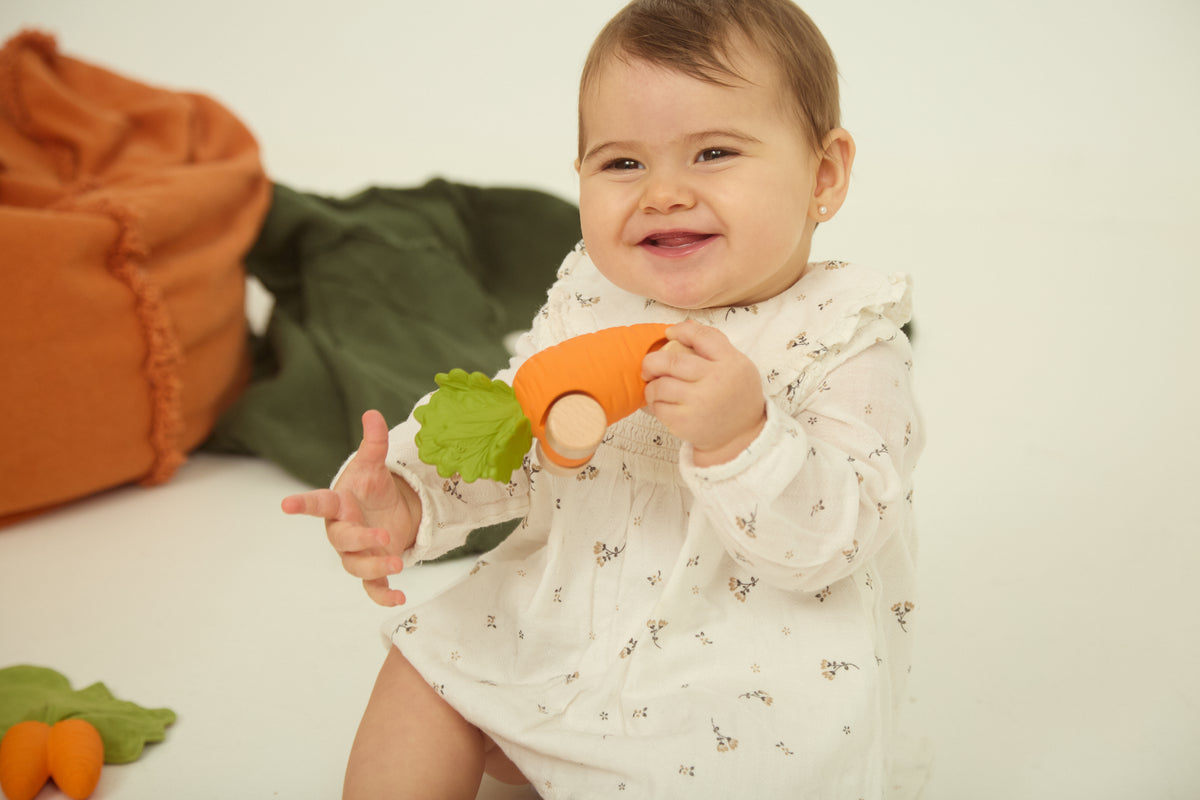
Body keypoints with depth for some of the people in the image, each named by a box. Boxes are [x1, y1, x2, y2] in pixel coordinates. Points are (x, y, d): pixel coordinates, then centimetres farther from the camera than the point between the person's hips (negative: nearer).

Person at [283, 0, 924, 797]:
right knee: (423, 669, 6)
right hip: (560, 613, 5)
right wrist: (404, 500, -13)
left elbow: (832, 542, -24)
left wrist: (739, 438, -42)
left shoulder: (846, 339, -18)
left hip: (745, 659, -4)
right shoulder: (589, 299, -3)